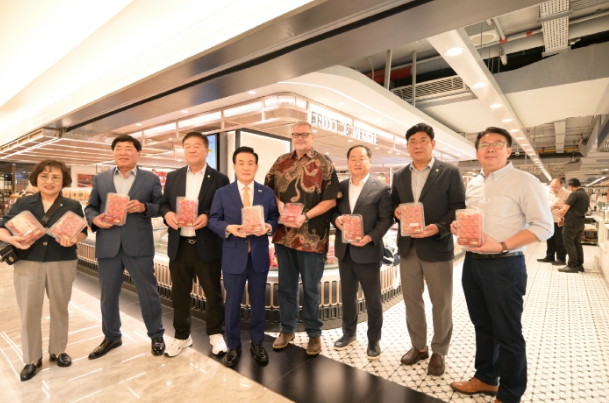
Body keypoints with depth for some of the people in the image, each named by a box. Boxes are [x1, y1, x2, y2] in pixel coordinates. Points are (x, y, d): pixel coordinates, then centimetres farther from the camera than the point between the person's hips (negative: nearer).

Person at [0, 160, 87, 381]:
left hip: (62, 263, 0)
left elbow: (83, 231, 1)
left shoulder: (73, 206, 2)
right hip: (28, 263, 1)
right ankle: (32, 359, 23)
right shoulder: (22, 204, 4)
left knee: (59, 308, 11)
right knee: (29, 311, 6)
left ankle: (58, 350, 30)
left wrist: (73, 239, -21)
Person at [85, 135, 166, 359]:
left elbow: (161, 206, 0)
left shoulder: (151, 179, 3)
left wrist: (144, 207, -19)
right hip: (108, 246, 3)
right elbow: (90, 207, 12)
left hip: (139, 246, -3)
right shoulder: (100, 179, 11)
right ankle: (111, 337, 36)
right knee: (108, 295, 15)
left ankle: (156, 336, 25)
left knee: (148, 293, 6)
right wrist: (94, 219, -8)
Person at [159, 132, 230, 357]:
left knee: (213, 292, 9)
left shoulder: (219, 179, -1)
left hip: (208, 246, -3)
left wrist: (208, 217, -22)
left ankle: (215, 334, 30)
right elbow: (163, 203, 11)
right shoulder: (173, 177, 11)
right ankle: (182, 336, 34)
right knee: (179, 293, 15)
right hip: (179, 245, 4)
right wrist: (167, 214, -11)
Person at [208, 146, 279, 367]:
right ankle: (233, 346, 29)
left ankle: (257, 344, 33)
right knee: (233, 303, 10)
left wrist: (268, 227, -18)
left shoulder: (267, 193, 6)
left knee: (258, 301, 13)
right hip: (234, 255, -1)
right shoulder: (222, 193, 3)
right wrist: (228, 228, -19)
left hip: (259, 255, 1)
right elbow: (213, 220, 0)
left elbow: (275, 217, 3)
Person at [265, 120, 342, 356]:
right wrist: (278, 204, -6)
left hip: (312, 237, -4)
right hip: (284, 234, 4)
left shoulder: (324, 164, -3)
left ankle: (314, 333, 28)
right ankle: (286, 329, 34)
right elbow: (268, 189, 14)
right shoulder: (281, 162, 10)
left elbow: (331, 199, -9)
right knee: (286, 285, 16)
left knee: (310, 288, 9)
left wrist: (306, 216, -19)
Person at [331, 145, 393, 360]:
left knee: (373, 299, 9)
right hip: (344, 250, 4)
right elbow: (332, 210, 11)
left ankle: (374, 340, 28)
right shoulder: (340, 187, 9)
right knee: (347, 295, 18)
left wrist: (370, 237, -22)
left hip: (368, 251, -4)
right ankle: (349, 333, 37)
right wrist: (336, 219, -12)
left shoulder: (381, 189, -5)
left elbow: (386, 219, -9)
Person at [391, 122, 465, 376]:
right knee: (411, 300, 15)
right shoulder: (400, 176, 10)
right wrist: (396, 211, -9)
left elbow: (459, 208, -8)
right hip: (408, 247, 4)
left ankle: (439, 352, 30)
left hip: (437, 247, -4)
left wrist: (439, 228, -22)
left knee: (441, 304, 10)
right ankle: (418, 346, 34)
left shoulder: (450, 172, -4)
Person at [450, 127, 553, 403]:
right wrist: (458, 226, -3)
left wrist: (501, 246, -23)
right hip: (472, 263, 6)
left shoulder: (524, 182, -9)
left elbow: (544, 226, -13)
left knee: (508, 334, 8)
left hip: (504, 266, -6)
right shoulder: (473, 184, 10)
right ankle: (485, 378, 38)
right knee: (482, 326, 19)